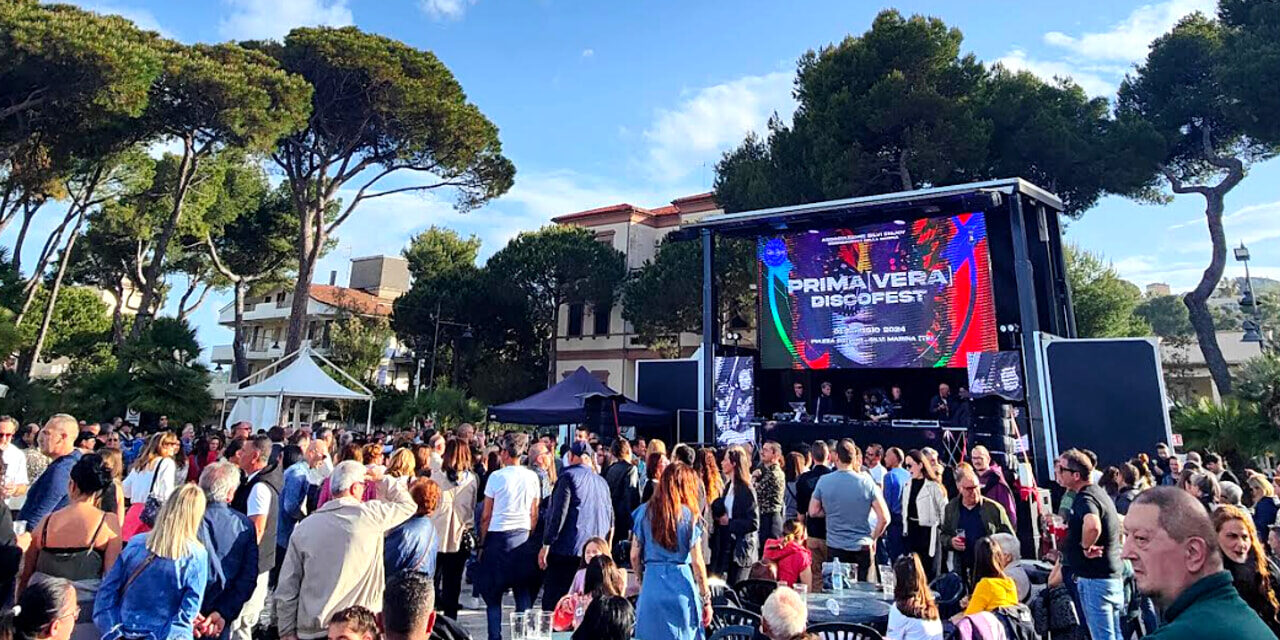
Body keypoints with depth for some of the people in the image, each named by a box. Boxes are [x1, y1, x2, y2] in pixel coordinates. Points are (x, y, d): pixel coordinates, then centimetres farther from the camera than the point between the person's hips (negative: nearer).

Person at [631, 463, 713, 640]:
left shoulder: (644, 511, 2)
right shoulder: (688, 514, -6)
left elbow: (634, 556, 4)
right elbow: (697, 561, -6)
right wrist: (706, 599, 3)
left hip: (652, 584, 3)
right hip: (682, 585, -2)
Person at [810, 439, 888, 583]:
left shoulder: (824, 481, -7)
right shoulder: (866, 481, -9)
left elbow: (813, 512, 2)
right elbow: (884, 518, -9)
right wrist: (873, 538, 5)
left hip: (835, 547, 1)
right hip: (862, 547, 0)